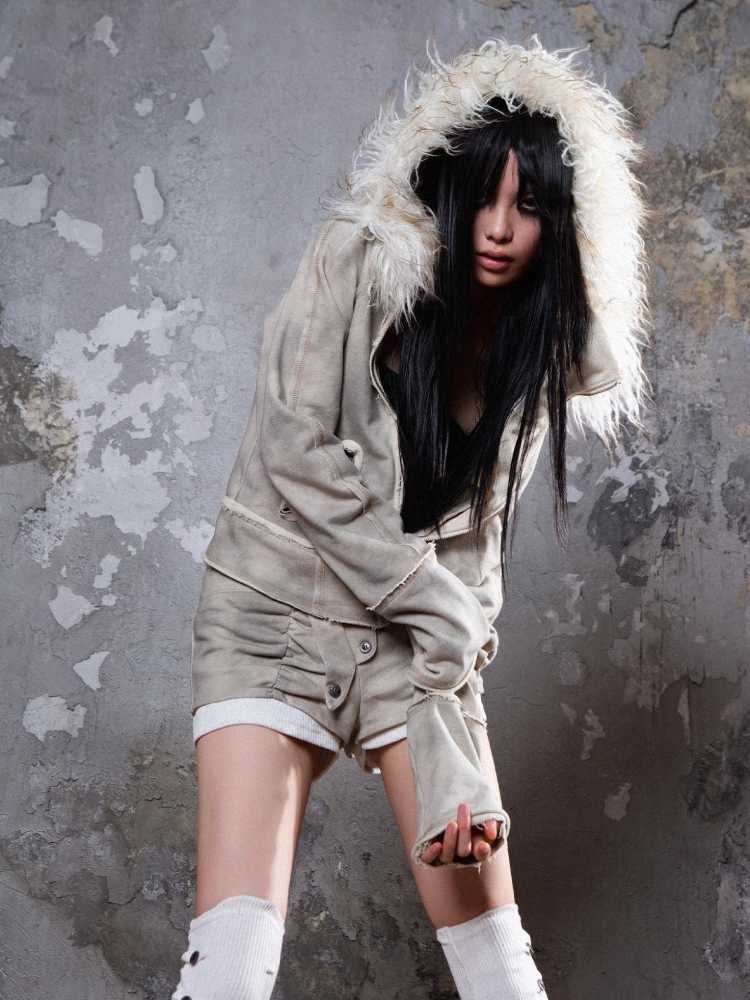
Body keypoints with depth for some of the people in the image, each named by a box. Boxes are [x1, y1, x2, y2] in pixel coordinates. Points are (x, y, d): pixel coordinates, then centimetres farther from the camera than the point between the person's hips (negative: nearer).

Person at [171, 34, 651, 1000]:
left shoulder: (540, 346, 4)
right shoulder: (359, 262, -7)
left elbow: (477, 534, 1)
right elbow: (296, 449, -15)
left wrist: (457, 771, -9)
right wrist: (439, 604, -12)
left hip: (422, 636, 4)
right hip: (276, 609, -4)